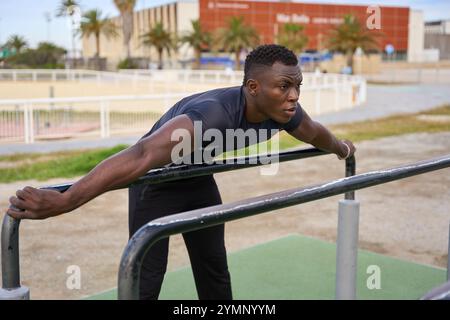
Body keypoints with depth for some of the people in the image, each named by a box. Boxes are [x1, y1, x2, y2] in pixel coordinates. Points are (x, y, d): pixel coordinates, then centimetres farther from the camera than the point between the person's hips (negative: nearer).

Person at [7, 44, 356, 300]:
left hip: (198, 178, 7)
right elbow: (141, 156, -56)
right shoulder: (214, 113, -42)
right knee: (147, 278, -9)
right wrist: (61, 201, -64)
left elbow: (315, 132, 8)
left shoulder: (284, 112, -18)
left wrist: (342, 149, 30)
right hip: (157, 182, -7)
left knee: (215, 268, 14)